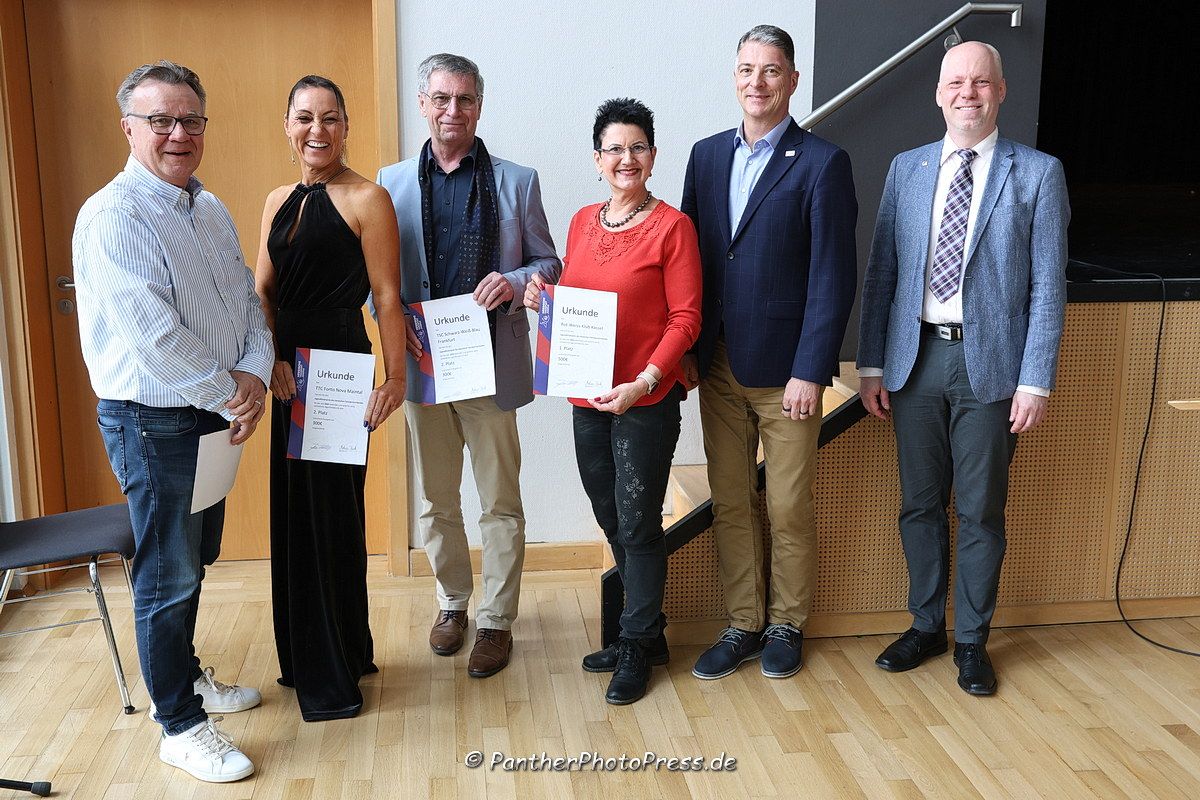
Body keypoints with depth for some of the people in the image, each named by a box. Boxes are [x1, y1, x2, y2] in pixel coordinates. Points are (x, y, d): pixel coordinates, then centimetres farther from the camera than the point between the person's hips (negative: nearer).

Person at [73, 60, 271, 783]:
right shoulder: (114, 217, -17)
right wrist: (228, 396, -15)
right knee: (168, 576, 2)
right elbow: (154, 336, -24)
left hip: (213, 415, 8)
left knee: (194, 561, 21)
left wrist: (255, 375, -8)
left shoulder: (211, 210, 9)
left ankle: (185, 675, 41)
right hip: (153, 421, -8)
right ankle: (182, 728, 16)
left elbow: (247, 301, 9)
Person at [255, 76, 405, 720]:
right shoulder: (279, 202, 13)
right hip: (289, 371, 7)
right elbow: (263, 291, 10)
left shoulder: (367, 199, -8)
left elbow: (387, 297, -11)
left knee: (330, 510, 0)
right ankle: (305, 656, 30)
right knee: (294, 508, 14)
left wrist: (395, 376, -14)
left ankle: (333, 676, 14)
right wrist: (273, 357, -6)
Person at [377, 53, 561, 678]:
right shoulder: (392, 182, 6)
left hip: (492, 363, -2)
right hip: (421, 362, 2)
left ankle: (496, 621, 20)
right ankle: (452, 601, 34)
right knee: (436, 499, 15)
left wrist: (515, 281, -16)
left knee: (500, 503, 6)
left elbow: (549, 263, 6)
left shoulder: (517, 182, 2)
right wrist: (398, 325, -11)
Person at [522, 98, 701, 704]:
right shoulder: (583, 222, 10)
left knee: (638, 526, 3)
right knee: (612, 522, 15)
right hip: (588, 399, 6)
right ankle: (644, 632, 33)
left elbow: (686, 318, -11)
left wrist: (644, 382, -21)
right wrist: (542, 298, -2)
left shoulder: (671, 226, -8)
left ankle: (637, 650, 20)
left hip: (646, 401, -6)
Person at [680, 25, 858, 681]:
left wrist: (809, 371, -14)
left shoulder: (822, 163, -6)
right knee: (729, 503, 11)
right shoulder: (707, 156, 10)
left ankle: (786, 625, 25)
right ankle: (743, 624, 25)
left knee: (789, 509, 7)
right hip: (717, 366, 5)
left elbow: (832, 277, -9)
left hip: (784, 368, -4)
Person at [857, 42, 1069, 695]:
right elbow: (881, 272, 7)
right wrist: (872, 365, 3)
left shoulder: (1038, 174, 0)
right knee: (920, 503, 12)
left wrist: (1036, 381, -9)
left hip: (990, 364, -2)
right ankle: (925, 627, 28)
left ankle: (972, 640, 23)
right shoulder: (906, 169, 8)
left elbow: (1048, 285, -3)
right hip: (915, 356, 3)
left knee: (981, 511, 7)